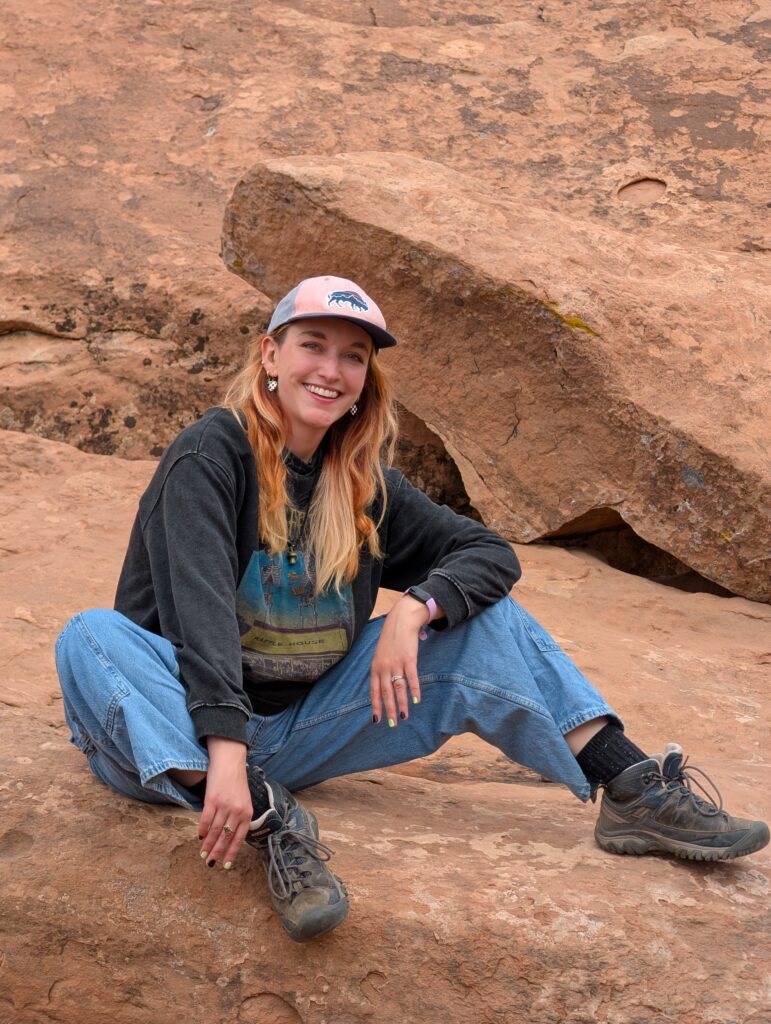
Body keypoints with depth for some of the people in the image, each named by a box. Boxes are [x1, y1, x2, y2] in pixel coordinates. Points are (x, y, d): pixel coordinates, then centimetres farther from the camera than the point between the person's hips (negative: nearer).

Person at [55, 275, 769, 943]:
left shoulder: (363, 485, 5)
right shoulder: (210, 456, -12)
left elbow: (492, 553, 4)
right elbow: (200, 610, -26)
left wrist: (415, 609, -17)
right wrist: (226, 755, -39)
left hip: (298, 735, 5)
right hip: (191, 734, -4)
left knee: (480, 619, -3)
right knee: (91, 639, -35)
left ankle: (633, 792, -10)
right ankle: (268, 822, -45)